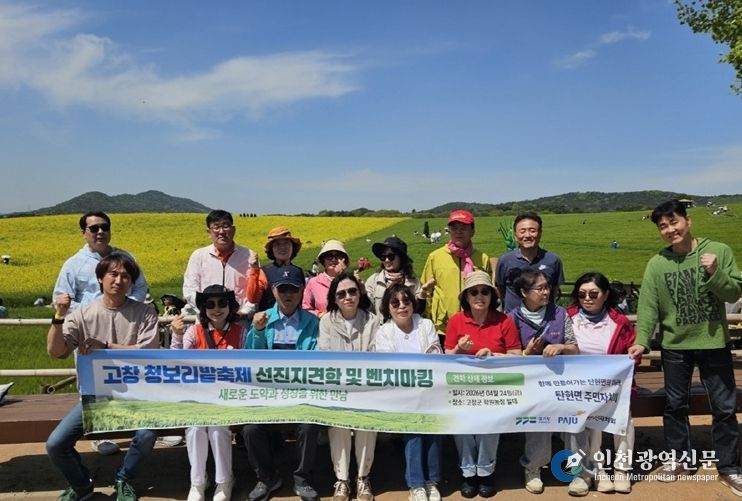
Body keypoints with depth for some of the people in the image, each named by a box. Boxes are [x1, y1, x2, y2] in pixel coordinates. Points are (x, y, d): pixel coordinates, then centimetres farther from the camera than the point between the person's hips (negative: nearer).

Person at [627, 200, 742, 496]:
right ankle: (677, 458, 30)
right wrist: (641, 341, -19)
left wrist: (716, 274, -23)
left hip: (714, 343, -1)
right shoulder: (657, 264, -5)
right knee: (675, 404, 12)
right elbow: (648, 306, -8)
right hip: (675, 345, 1)